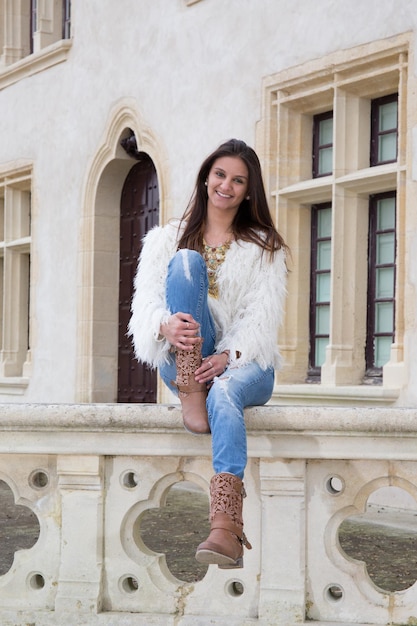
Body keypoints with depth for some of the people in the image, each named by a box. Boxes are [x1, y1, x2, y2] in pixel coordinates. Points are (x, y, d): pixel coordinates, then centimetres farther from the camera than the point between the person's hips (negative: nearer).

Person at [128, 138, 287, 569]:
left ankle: (225, 528, -60)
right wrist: (166, 326, -27)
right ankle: (190, 396, -35)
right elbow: (146, 300, -1)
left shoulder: (265, 247, 14)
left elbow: (262, 316, -1)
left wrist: (227, 356, -22)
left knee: (225, 393, -40)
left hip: (244, 361, -1)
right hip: (182, 357, 1)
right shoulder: (166, 239, 15)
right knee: (187, 261, -22)